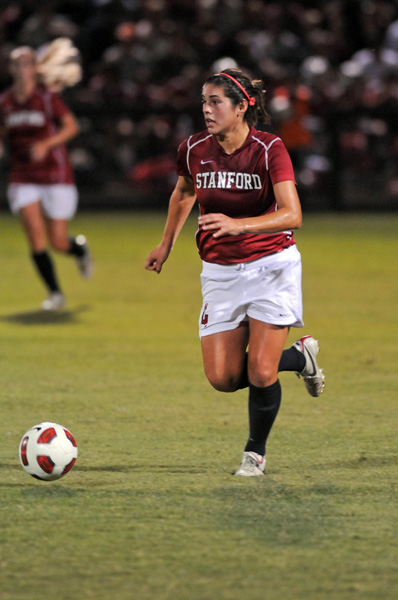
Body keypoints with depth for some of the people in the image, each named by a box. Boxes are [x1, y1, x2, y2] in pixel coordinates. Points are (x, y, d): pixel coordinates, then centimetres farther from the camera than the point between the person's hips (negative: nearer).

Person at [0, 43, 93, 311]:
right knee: (35, 236, -14)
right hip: (23, 180, 3)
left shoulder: (48, 97, -10)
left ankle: (80, 248, 36)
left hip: (56, 177, -3)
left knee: (58, 242, -1)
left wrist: (46, 144, -26)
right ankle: (55, 293, -1)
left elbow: (71, 126, -12)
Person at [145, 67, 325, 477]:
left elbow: (292, 215, -26)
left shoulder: (269, 150, -16)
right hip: (220, 271, 4)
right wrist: (166, 244, 21)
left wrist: (237, 224, -39)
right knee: (222, 377, -4)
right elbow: (183, 194, 19)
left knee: (260, 374, -11)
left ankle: (256, 451, 17)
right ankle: (299, 356, 23)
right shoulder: (194, 150, -4)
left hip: (271, 265, -4)